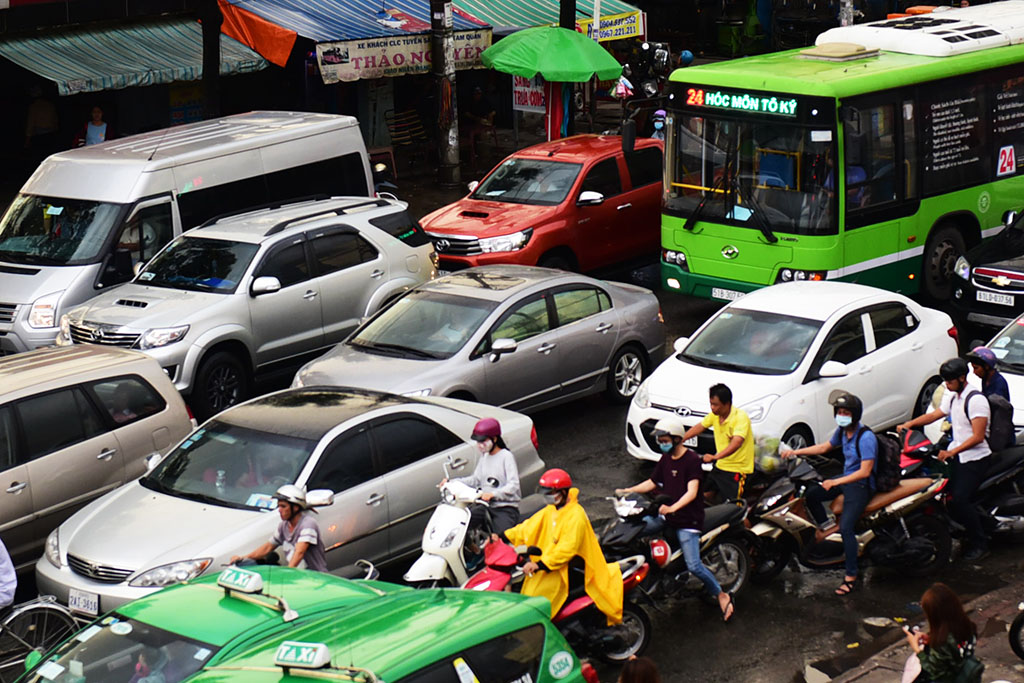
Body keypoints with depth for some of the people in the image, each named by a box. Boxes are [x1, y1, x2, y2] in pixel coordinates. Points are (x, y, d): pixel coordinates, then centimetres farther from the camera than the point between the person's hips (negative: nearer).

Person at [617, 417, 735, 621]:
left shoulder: (692, 460, -15)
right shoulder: (665, 459, 9)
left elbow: (692, 492, -25)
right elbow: (652, 483, 18)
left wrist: (673, 508, -40)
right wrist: (627, 491, 5)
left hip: (688, 519, -8)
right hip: (666, 515, 8)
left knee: (694, 566, -15)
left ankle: (721, 595, 3)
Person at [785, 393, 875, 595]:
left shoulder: (866, 437, -24)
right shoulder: (842, 431, 3)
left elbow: (865, 472, -26)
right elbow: (824, 447, 20)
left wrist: (836, 482, -30)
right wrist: (796, 452, 11)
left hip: (862, 485, -9)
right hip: (845, 478, 9)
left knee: (846, 528, -22)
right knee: (810, 495, 4)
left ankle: (851, 577, -18)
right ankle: (828, 529, 21)